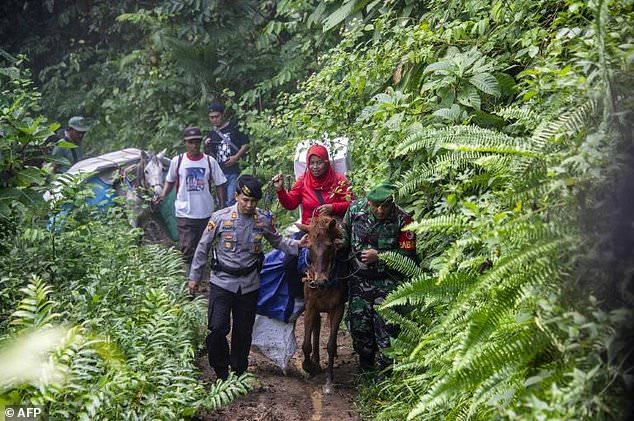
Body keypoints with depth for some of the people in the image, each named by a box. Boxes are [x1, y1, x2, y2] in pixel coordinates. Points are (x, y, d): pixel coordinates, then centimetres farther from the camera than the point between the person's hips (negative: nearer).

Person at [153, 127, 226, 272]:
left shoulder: (210, 162, -3)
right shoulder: (177, 161, -4)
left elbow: (219, 185, 4)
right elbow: (170, 181, 11)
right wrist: (163, 195, -6)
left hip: (206, 213, 2)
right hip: (184, 213, -2)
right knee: (187, 249, -6)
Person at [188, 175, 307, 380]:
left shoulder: (264, 220, -4)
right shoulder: (220, 218, -10)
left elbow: (277, 241, 13)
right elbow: (203, 248, 0)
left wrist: (296, 244, -6)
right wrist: (194, 277, 5)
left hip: (249, 285, 2)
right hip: (222, 282, -2)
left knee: (243, 332, 12)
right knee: (218, 328, -10)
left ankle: (239, 372, 30)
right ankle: (221, 370, 12)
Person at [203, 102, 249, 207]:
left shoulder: (234, 128, 1)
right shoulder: (211, 134, 13)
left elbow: (246, 144, 0)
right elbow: (209, 156, 15)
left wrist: (236, 157, -13)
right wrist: (206, 147, -6)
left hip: (233, 172, -5)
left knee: (231, 202, -11)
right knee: (221, 202, 12)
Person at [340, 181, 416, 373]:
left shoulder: (402, 220, -17)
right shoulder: (356, 209, -7)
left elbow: (408, 254, -15)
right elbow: (344, 233, 12)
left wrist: (379, 255, -21)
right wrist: (339, 244, -7)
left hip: (387, 281, -3)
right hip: (359, 278, 4)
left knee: (385, 324, -7)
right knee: (358, 323, 9)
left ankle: (386, 367, 9)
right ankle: (365, 365, 30)